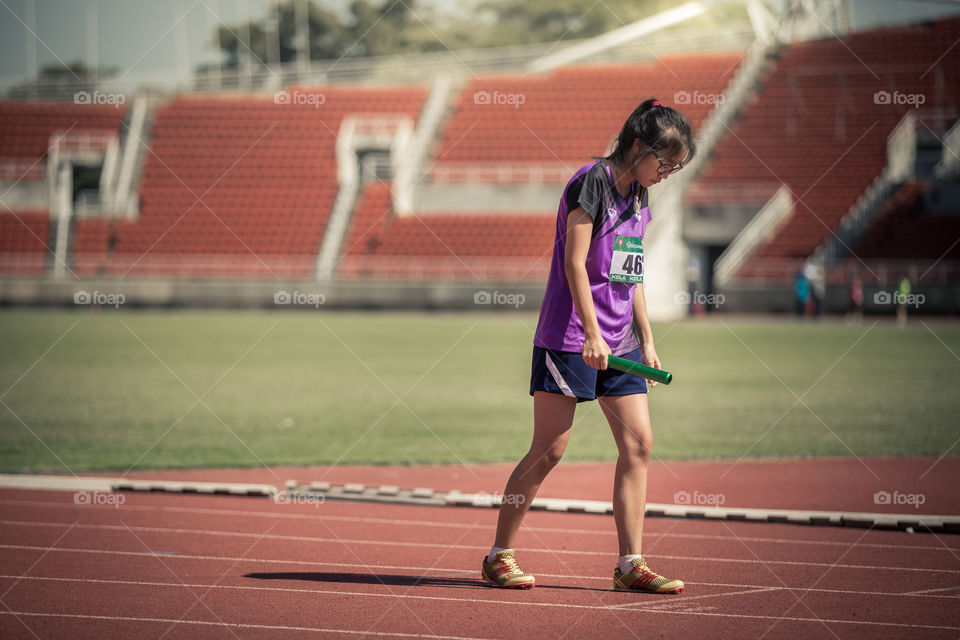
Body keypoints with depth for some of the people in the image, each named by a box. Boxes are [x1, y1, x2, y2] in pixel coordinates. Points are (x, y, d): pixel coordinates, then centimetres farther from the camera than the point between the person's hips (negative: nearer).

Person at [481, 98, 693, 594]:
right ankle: (498, 557, 7)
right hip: (568, 338, -8)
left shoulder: (638, 198, 15)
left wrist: (646, 340, 15)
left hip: (619, 344, 8)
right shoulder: (592, 181, -9)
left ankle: (630, 565, 1)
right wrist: (592, 333, -20)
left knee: (638, 444, -2)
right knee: (548, 449, -5)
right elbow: (575, 263, -15)